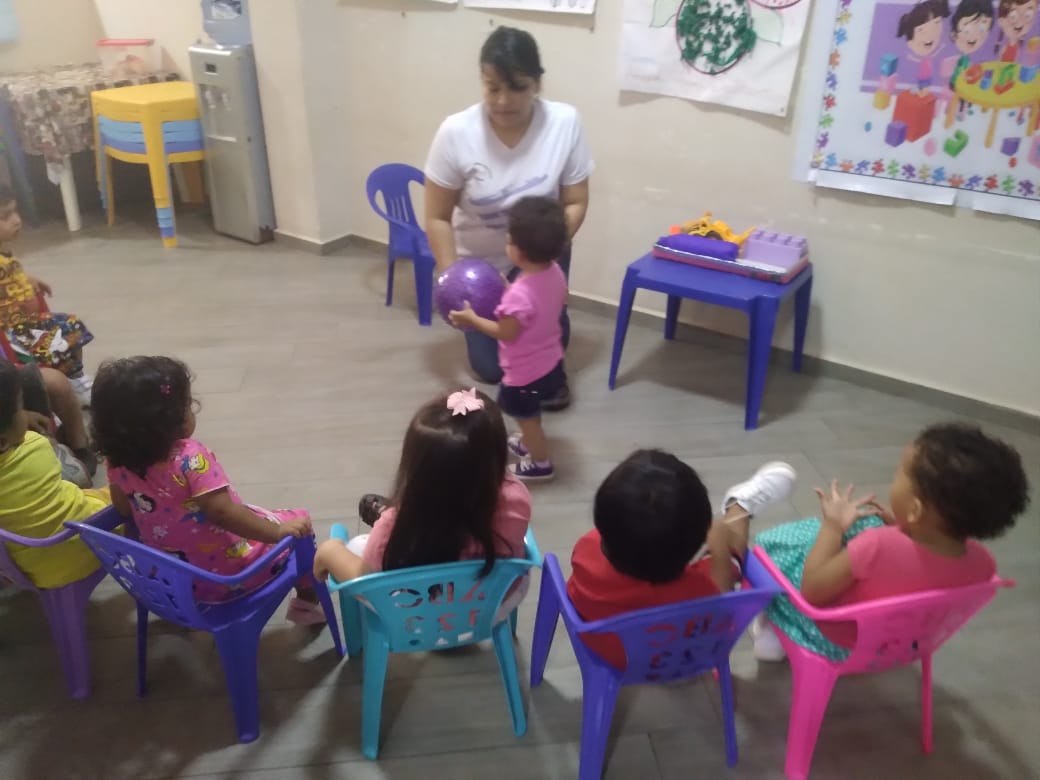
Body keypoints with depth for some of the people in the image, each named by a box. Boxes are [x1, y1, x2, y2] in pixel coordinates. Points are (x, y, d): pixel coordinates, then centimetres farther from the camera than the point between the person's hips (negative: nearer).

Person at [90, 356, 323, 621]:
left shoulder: (118, 461, -9)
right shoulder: (190, 457, -29)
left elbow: (124, 509, 5)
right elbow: (222, 512, -33)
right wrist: (278, 531, -27)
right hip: (227, 575, -7)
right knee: (298, 523, 13)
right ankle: (307, 603, 27)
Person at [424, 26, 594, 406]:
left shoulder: (565, 122, -22)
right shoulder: (456, 132, -25)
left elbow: (575, 203, -13)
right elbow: (438, 218, -16)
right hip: (478, 260, 0)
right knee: (490, 369, 6)